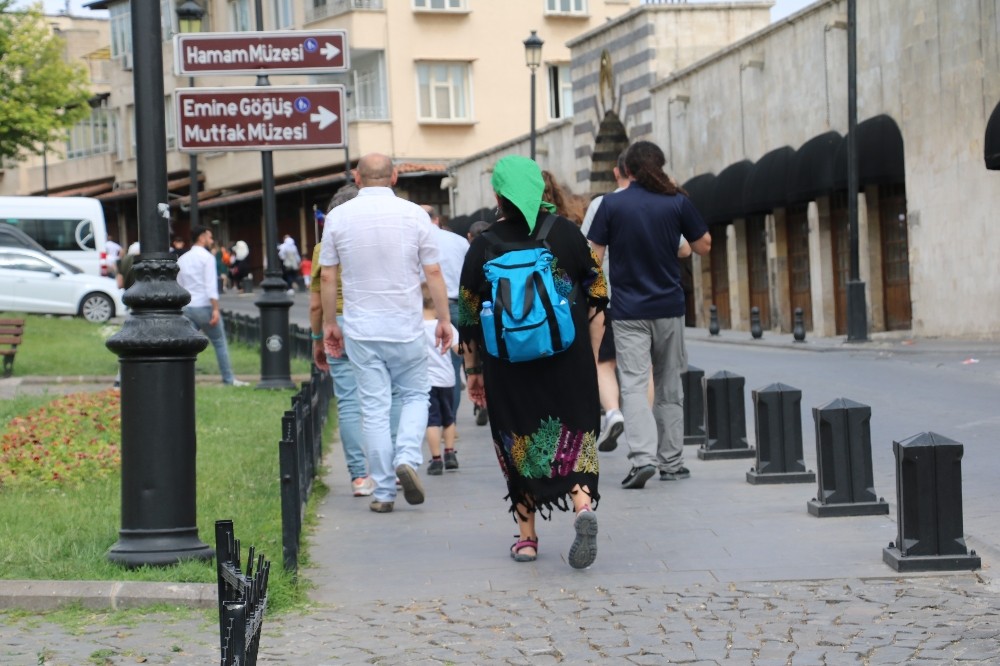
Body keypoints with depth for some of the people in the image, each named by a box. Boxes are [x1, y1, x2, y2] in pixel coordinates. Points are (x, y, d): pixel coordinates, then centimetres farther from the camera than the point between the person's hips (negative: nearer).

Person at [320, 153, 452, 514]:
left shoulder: (338, 217, -2)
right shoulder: (414, 214, -4)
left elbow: (326, 276, 1)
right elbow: (433, 272, -3)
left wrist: (330, 323, 12)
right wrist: (444, 319, 6)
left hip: (360, 329, 1)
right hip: (406, 328, -1)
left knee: (374, 408, 4)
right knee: (415, 395, 17)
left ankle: (383, 493, 4)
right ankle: (407, 458, -7)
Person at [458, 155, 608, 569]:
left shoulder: (484, 246, -3)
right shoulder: (567, 233, 1)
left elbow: (469, 317, 1)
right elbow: (596, 297, 4)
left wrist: (473, 371, 10)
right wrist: (591, 357, 14)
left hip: (508, 365, 0)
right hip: (569, 360, 0)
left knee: (519, 441, 11)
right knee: (574, 436, 6)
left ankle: (527, 537, 15)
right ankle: (584, 505, -21)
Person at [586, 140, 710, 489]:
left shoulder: (611, 204, -4)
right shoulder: (677, 202, -1)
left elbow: (594, 256, -4)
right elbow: (703, 246, 7)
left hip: (628, 311, -2)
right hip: (669, 307, 2)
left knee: (634, 385, -5)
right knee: (669, 388, 12)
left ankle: (642, 457, -21)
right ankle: (671, 462, 16)